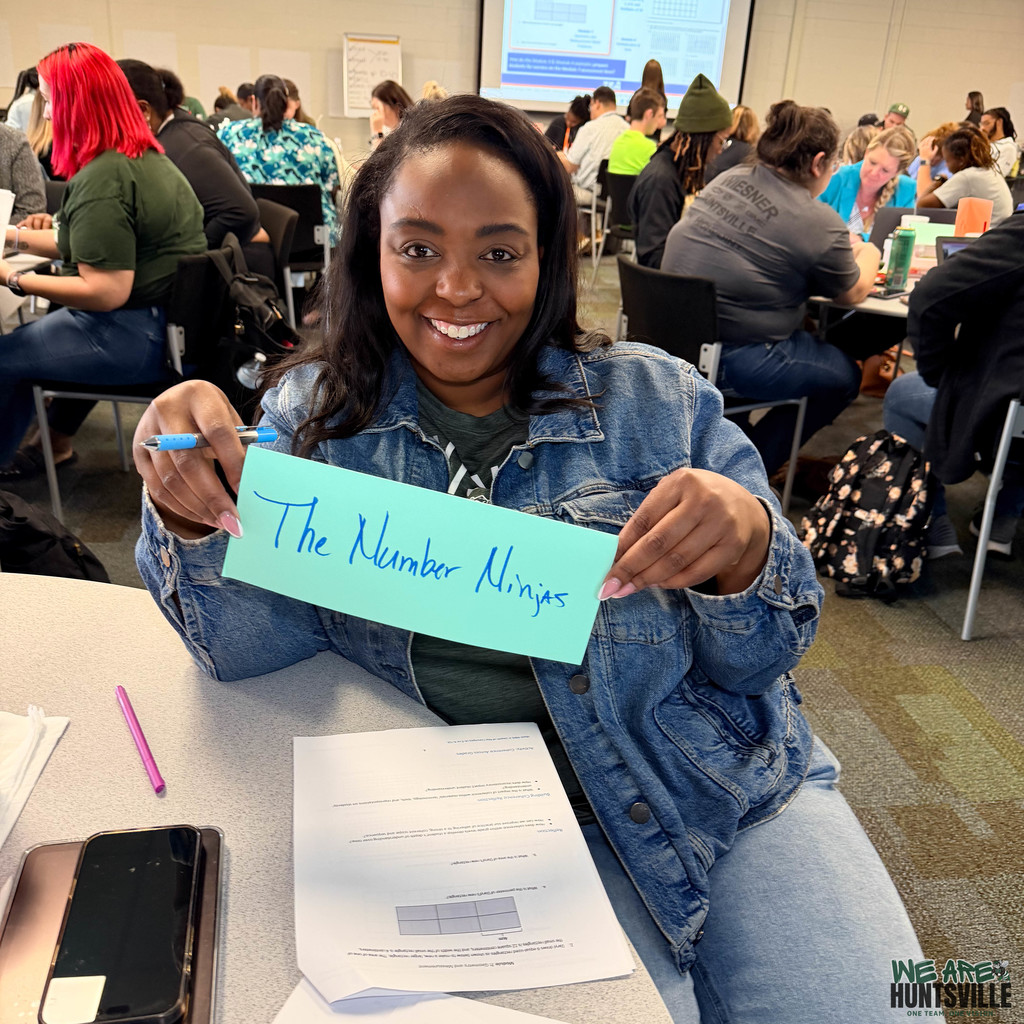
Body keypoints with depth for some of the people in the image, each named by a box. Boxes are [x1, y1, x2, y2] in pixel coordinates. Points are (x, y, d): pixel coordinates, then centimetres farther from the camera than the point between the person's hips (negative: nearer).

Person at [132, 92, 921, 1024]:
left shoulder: (658, 402, -3)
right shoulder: (317, 416, 0)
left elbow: (761, 662, -2)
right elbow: (250, 642, -8)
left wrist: (747, 550, -24)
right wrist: (190, 515, -28)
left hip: (735, 793, 2)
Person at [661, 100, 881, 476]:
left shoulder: (728, 179, 7)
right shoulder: (817, 221, -14)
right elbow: (853, 293, 5)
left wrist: (844, 251, 31)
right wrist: (868, 255, 27)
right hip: (731, 358, -8)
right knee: (844, 376, 12)